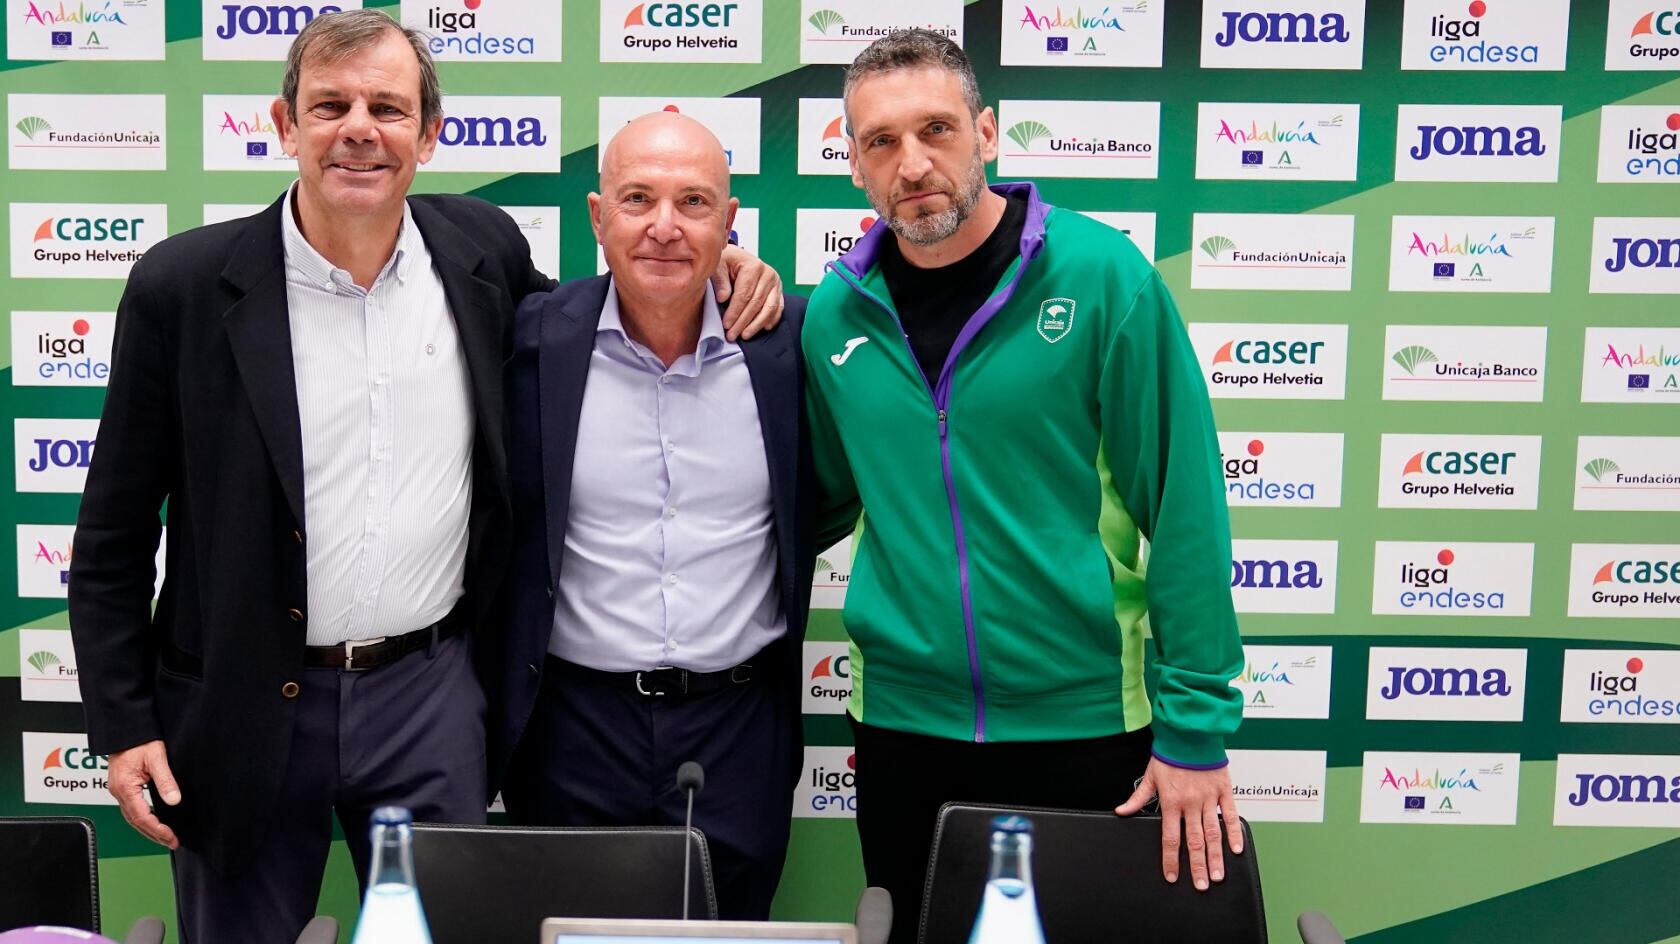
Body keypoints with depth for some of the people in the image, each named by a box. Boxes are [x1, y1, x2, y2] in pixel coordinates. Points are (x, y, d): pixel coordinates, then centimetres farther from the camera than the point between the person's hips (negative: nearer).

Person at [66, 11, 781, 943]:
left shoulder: (482, 249, -1)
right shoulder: (184, 286, -8)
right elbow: (114, 533, -2)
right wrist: (124, 724, -4)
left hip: (429, 693, 1)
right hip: (243, 709, -1)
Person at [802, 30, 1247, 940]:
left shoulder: (1101, 275, -11)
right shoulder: (837, 310, 0)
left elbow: (1183, 504, -11)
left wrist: (1196, 726, -11)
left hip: (1085, 720, -3)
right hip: (901, 719, 3)